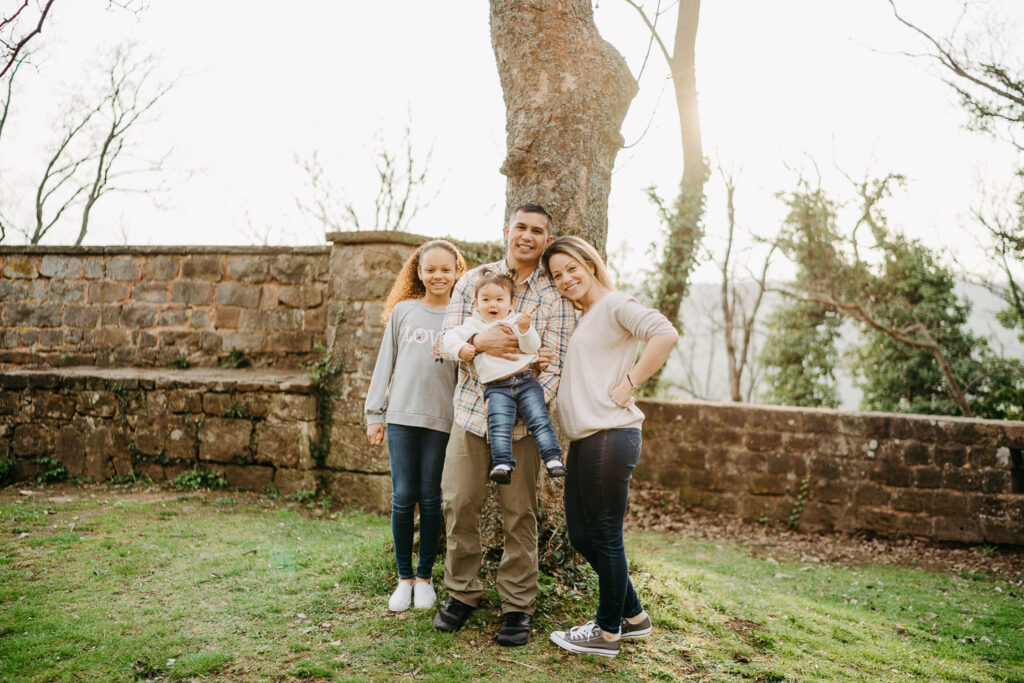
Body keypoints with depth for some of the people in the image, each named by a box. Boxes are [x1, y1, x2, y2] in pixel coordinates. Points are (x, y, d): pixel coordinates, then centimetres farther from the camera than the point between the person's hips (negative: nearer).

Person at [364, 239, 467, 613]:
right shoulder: (403, 311, 9)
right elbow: (386, 362, 10)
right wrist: (375, 413, 7)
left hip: (442, 418, -1)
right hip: (402, 414, 1)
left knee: (430, 498, 3)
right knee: (403, 497, 1)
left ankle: (425, 577, 19)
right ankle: (404, 577, 15)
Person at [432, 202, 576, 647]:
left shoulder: (555, 296, 0)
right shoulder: (473, 280, 6)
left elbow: (555, 365, -5)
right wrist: (479, 343, -20)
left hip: (522, 420, -2)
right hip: (470, 410, 2)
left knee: (519, 512, 2)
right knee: (458, 502, 2)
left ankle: (518, 606, 16)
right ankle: (461, 593, 21)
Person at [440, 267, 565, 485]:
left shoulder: (517, 321, 13)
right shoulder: (474, 325, 14)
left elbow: (532, 347, 2)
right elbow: (449, 338, 6)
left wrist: (525, 329, -16)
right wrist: (461, 348, -15)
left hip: (525, 380, 1)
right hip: (496, 387, -1)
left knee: (539, 418, -11)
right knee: (499, 424, -20)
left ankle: (552, 458, -7)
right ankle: (502, 464, -20)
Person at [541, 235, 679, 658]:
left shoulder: (615, 304, -5)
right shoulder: (576, 320, 21)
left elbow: (665, 334, -21)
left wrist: (628, 385, -18)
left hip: (610, 436, -10)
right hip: (583, 440, 10)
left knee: (604, 536, 0)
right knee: (581, 535, 14)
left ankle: (608, 632, 15)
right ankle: (633, 616, 28)